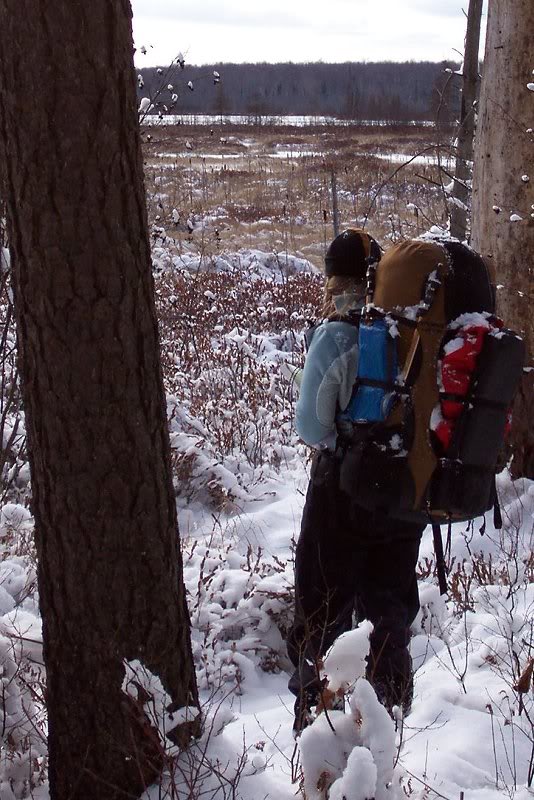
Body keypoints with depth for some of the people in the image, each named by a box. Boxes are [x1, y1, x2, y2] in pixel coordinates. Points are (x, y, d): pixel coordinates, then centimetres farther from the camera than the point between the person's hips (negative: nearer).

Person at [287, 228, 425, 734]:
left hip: (345, 489, -4)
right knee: (391, 601, 23)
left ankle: (316, 712, 24)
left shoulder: (336, 337, -20)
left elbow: (311, 429, -16)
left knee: (324, 607, 14)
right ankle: (391, 703, 37)